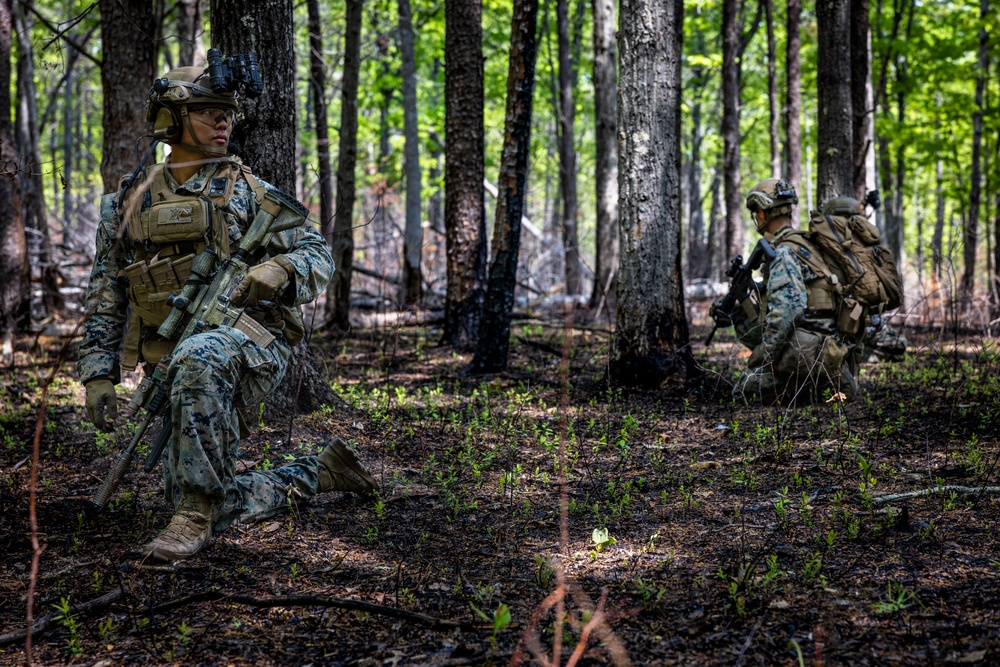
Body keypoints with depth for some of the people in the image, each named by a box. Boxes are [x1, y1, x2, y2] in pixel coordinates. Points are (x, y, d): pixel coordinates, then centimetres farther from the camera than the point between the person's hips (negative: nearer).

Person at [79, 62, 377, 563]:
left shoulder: (248, 192, 6)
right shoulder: (127, 206, 13)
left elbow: (318, 257, 3)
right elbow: (105, 302, 16)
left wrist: (280, 269, -19)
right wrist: (97, 374, 6)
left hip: (252, 340, -4)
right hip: (179, 369, 4)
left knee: (197, 360, -41)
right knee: (222, 508, -4)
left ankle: (197, 510, -32)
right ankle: (320, 473, 20)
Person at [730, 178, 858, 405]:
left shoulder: (784, 253, -11)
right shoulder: (806, 247, 21)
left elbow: (786, 310, -24)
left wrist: (765, 359, -19)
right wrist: (737, 312, 28)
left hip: (802, 355, -9)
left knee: (744, 393, 2)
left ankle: (812, 392, -10)